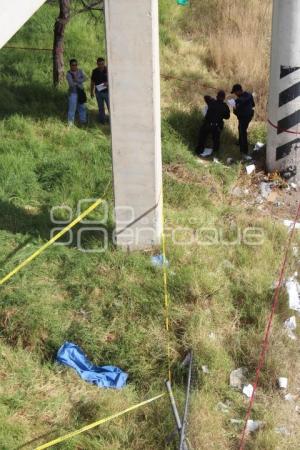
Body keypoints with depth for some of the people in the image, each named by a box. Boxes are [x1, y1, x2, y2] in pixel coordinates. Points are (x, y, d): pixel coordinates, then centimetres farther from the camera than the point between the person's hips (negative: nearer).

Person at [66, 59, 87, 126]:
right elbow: (71, 84, -20)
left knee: (82, 107, 15)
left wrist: (77, 80, -21)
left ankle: (83, 121, 29)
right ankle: (70, 123, -1)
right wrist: (79, 83, -11)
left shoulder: (80, 71, 5)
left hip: (81, 92, 6)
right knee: (72, 108, -7)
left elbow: (84, 78, -10)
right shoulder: (69, 74, -10)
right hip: (73, 92, -5)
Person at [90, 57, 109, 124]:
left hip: (107, 91, -3)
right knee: (101, 108, 12)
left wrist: (108, 83, -21)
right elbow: (92, 82, 12)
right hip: (98, 92, 3)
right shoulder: (95, 71, 3)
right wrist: (92, 92, 11)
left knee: (110, 107, -6)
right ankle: (102, 122, 22)